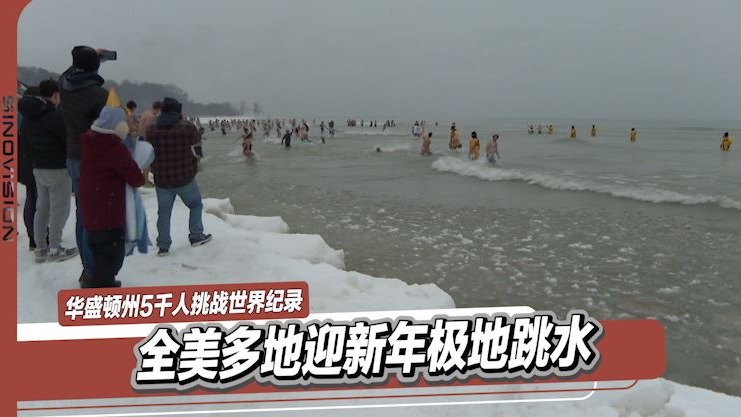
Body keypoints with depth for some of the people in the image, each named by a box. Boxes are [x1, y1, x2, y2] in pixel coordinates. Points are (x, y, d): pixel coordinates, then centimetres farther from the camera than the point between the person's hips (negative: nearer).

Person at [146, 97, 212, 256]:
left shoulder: (152, 130, -4)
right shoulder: (187, 127, -13)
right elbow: (197, 142, 6)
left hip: (162, 179, 2)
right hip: (185, 178, -2)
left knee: (164, 212, 11)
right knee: (195, 205, 19)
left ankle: (163, 246, 13)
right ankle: (196, 236, 18)